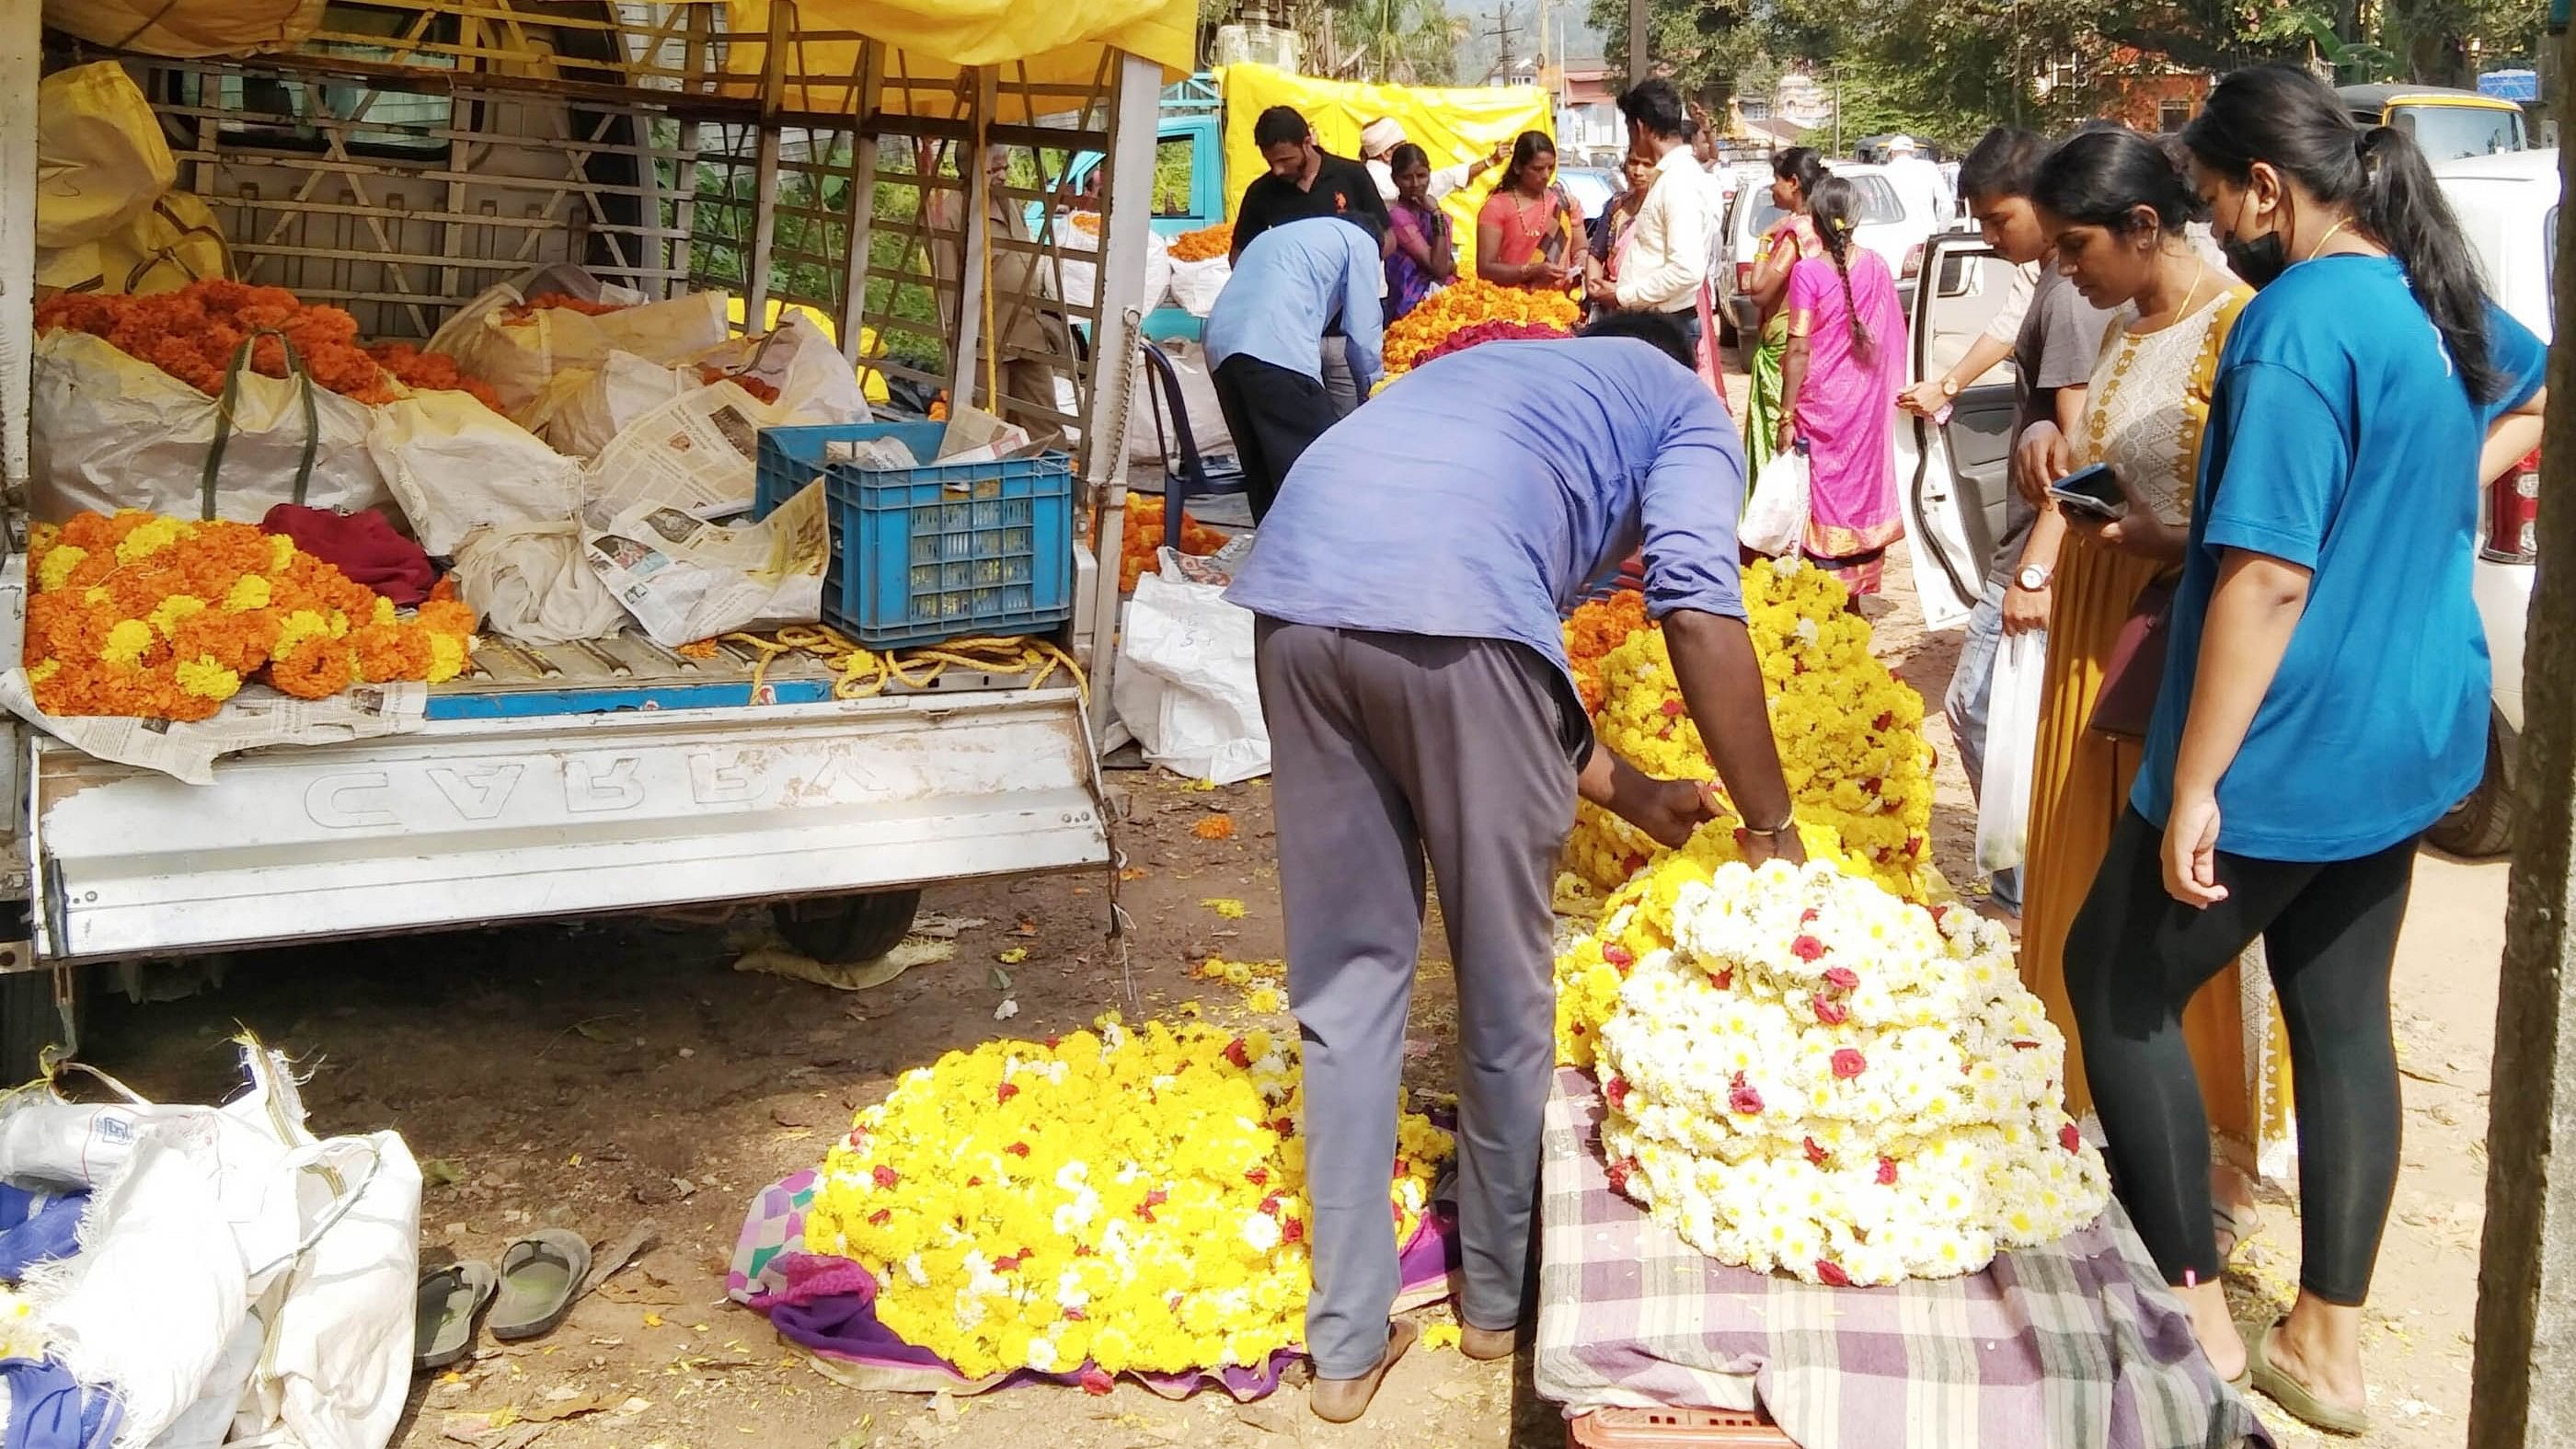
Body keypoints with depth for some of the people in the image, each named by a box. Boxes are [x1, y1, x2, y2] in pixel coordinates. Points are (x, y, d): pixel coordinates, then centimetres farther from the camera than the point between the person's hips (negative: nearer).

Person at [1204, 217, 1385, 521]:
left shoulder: (1276, 236, 37)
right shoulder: (1359, 240, 16)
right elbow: (1363, 332, 9)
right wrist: (1370, 386, 25)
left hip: (1220, 349, 8)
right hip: (1278, 351, -7)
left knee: (1263, 472, 13)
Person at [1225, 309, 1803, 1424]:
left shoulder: (1503, 374, 42)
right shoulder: (1688, 407, 24)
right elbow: (1698, 609, 4)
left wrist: (1631, 793, 48)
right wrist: (1770, 825, 11)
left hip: (1296, 590, 6)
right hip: (1446, 608, -6)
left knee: (1347, 976, 16)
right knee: (1506, 985, 14)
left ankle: (1348, 1342, 22)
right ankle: (1497, 1297, 33)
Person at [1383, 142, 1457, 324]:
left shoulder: (1430, 210, 11)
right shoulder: (1400, 217, -11)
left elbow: (1450, 266, 15)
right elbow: (1438, 268, -17)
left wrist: (1448, 265, -5)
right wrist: (1436, 215, -17)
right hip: (1418, 304, -7)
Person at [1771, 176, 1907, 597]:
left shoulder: (1808, 272, -14)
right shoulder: (1876, 267, -1)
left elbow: (1799, 350, -16)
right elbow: (1893, 337, 5)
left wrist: (1786, 415, -12)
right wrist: (1887, 394, 17)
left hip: (1823, 404, -4)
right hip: (1868, 403, 4)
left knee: (1826, 491, 3)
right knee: (1860, 485, 14)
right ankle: (1854, 597, 21)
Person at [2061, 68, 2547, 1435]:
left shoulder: (2298, 324, -21)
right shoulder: (2439, 299, 7)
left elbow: (2270, 577, -26)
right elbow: (2538, 398, 31)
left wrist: (2194, 786, -22)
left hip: (2291, 755, -9)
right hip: (2412, 743, 9)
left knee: (2116, 983, 8)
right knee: (2345, 1015, 15)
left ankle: (2194, 1313, 16)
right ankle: (2326, 1346, 26)